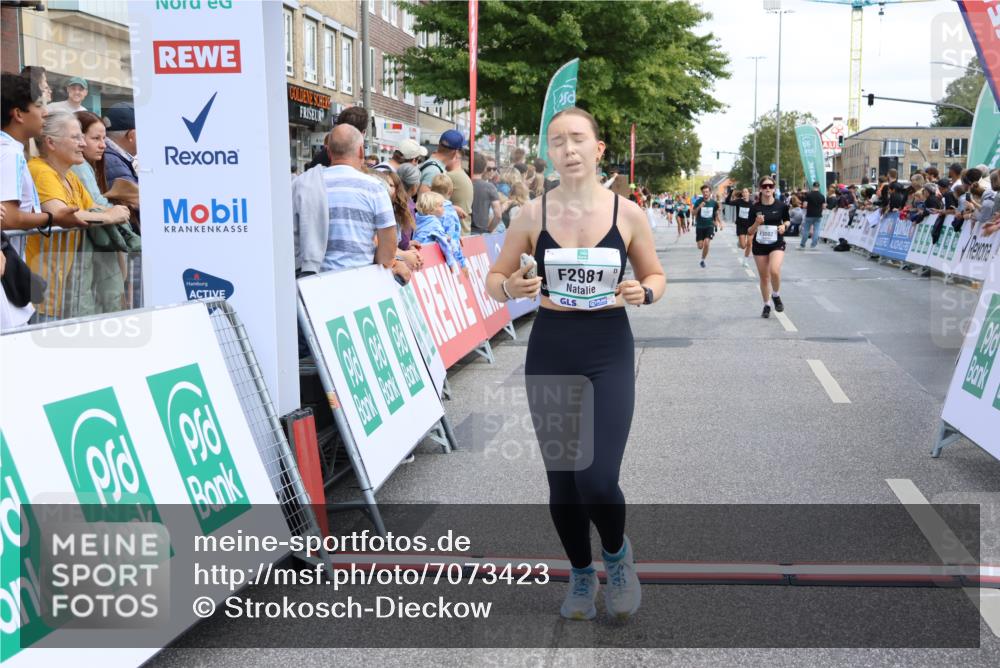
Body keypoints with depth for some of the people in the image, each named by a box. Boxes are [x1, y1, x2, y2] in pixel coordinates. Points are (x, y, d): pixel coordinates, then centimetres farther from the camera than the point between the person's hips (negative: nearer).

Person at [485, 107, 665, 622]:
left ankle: (616, 553, 22)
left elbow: (656, 276, 8)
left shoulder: (627, 213, -4)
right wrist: (511, 289, -18)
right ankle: (580, 573, 34)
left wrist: (642, 293, -14)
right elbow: (494, 279, 5)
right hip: (550, 352, 2)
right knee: (561, 479, 9)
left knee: (597, 480, -12)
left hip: (608, 352, -1)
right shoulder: (533, 214, -3)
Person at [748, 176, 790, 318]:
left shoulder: (781, 206, -4)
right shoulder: (755, 208, -4)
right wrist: (756, 223, -21)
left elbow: (788, 220, 14)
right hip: (759, 245, 2)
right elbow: (750, 231, -2)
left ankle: (776, 296, 3)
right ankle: (767, 305, 27)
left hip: (777, 244, -2)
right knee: (764, 277, 9)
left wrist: (784, 226, -7)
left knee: (774, 270, -25)